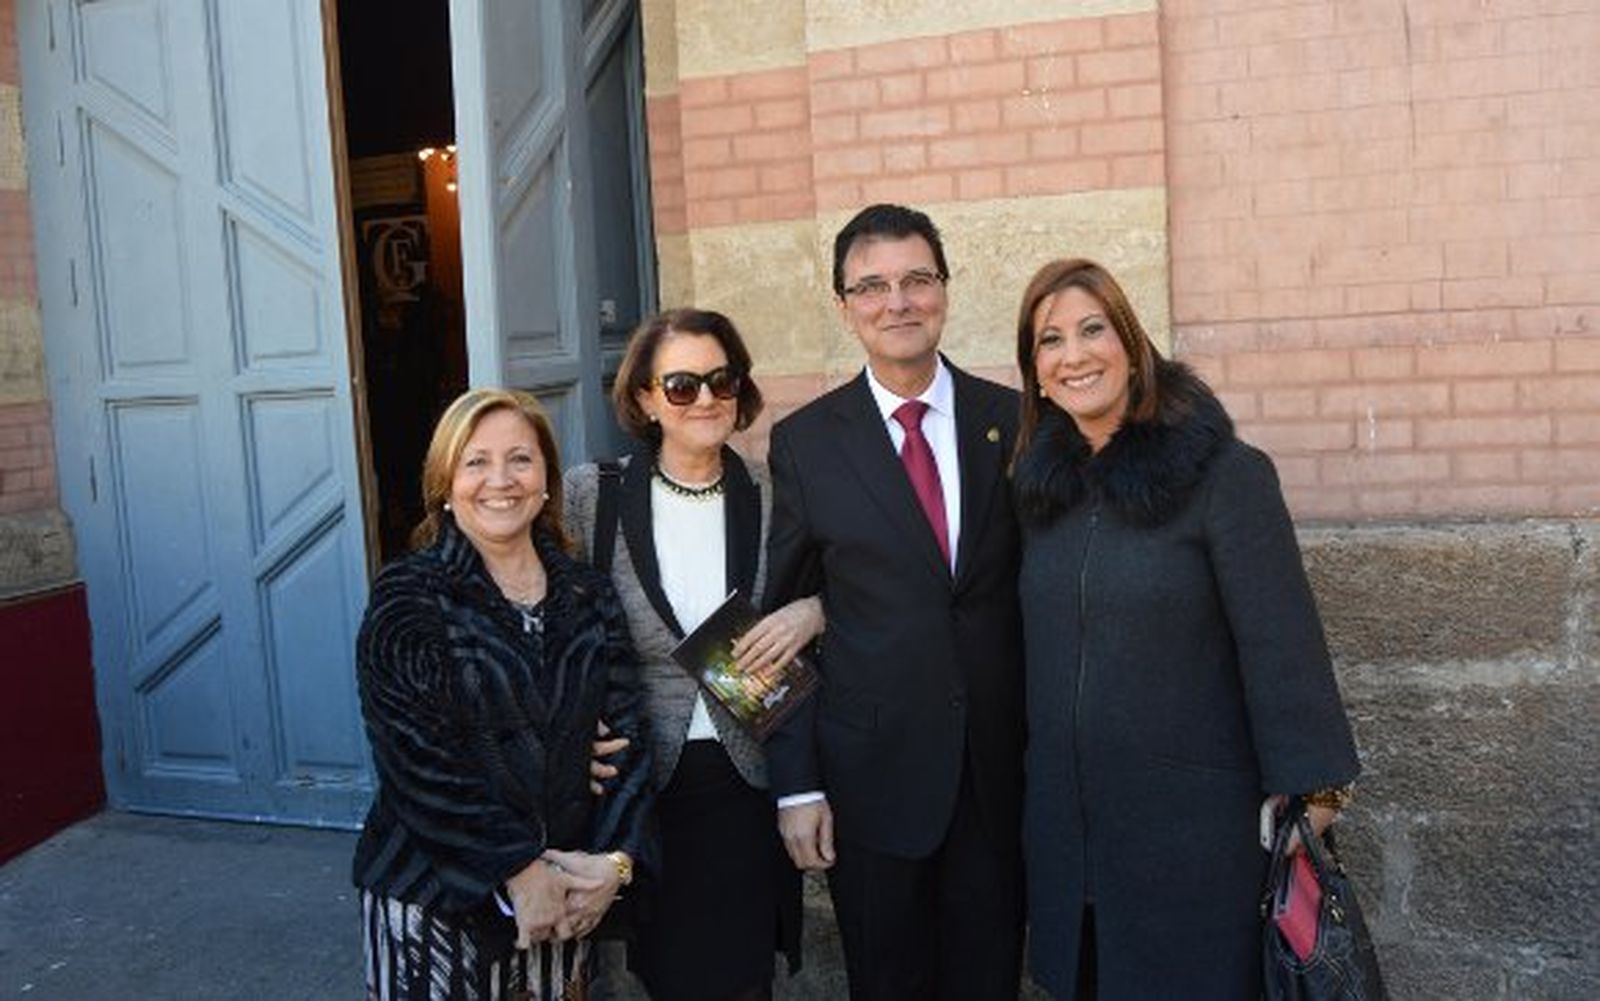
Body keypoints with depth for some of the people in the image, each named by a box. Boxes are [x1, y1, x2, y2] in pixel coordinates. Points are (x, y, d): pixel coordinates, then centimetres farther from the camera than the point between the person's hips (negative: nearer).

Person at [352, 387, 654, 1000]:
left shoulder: (589, 598, 5)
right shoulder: (408, 598, -8)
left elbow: (627, 736, 2)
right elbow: (414, 758, -15)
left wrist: (616, 859, -11)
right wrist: (520, 870, -16)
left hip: (562, 900, 4)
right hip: (433, 897, -3)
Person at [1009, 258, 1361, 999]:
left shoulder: (1225, 474, -13)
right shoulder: (1040, 483, 4)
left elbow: (1281, 645, -14)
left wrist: (1310, 795, -14)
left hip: (1195, 819, -4)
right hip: (1064, 816, 5)